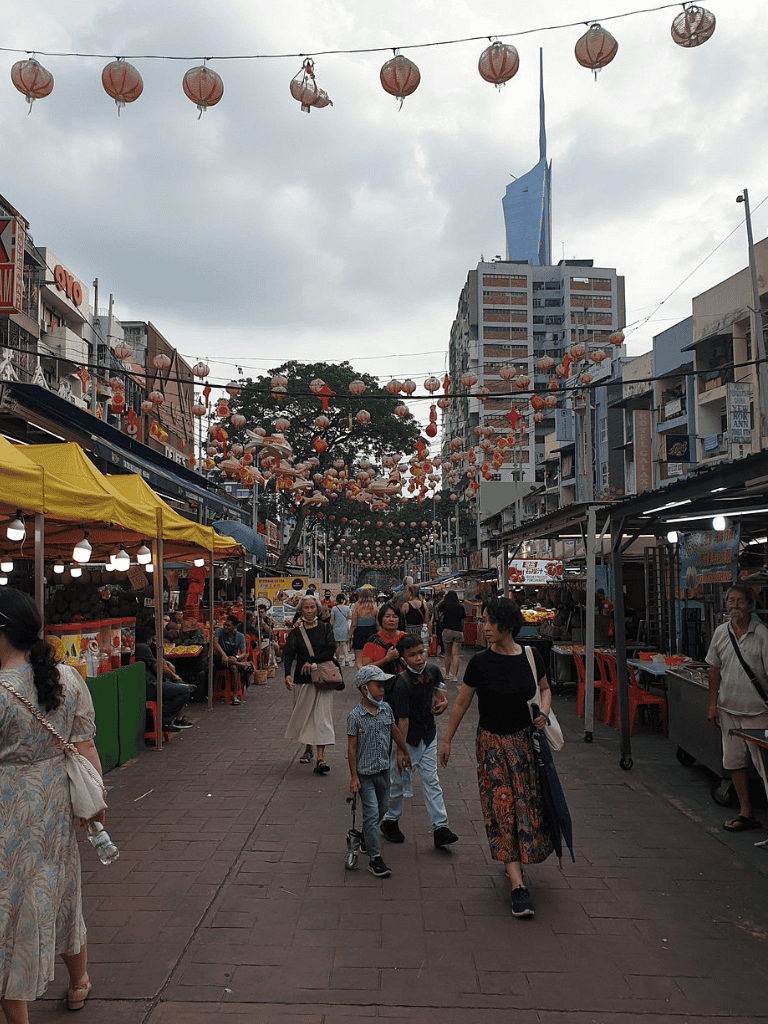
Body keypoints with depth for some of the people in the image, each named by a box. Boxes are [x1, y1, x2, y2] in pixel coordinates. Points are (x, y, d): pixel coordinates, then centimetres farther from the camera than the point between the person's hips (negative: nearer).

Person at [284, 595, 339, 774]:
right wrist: (287, 674, -25)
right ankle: (308, 748, 32)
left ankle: (321, 758, -14)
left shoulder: (326, 628, 4)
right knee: (304, 713, 11)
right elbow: (288, 653, -9)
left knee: (322, 715, -8)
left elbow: (331, 650, -5)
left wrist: (312, 661, -14)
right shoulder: (296, 631, 3)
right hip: (302, 679, 2)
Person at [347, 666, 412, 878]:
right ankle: (374, 859, 4)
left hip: (383, 770, 6)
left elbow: (395, 732, 16)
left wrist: (404, 753, 25)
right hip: (365, 773, -6)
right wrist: (353, 777, -12)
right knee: (372, 813, -5)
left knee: (382, 809, 17)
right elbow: (351, 747, -13)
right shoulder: (355, 716, -16)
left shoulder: (386, 708, 0)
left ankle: (364, 837, 42)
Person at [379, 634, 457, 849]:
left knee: (431, 781, 6)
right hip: (407, 739, -5)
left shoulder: (433, 671, -7)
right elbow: (403, 719, -25)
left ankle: (440, 828, 9)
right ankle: (390, 821, 30)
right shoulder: (402, 684, -26)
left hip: (428, 735, 5)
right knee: (398, 782, 9)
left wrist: (442, 702, -1)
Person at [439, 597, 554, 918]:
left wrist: (544, 711, -6)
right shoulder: (480, 663, -10)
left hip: (524, 740, 3)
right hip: (492, 743, -2)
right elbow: (461, 703, 0)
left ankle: (513, 861, 34)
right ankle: (518, 883, -4)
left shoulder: (531, 657, -4)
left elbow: (545, 689, 14)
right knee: (502, 806, -6)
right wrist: (447, 740, 5)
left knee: (525, 803, 10)